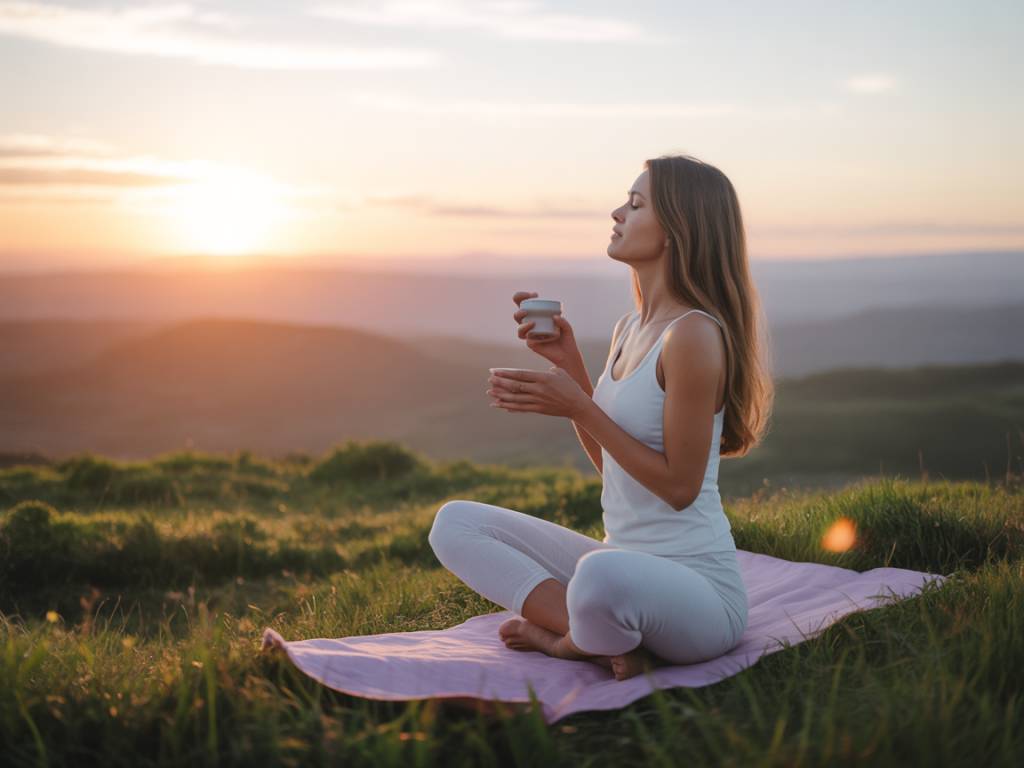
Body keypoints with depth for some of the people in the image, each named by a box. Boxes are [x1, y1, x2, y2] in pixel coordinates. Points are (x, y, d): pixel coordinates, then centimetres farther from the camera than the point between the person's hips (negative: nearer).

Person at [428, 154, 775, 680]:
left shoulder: (693, 335, -17)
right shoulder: (630, 327, 10)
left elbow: (679, 486, -17)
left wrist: (580, 407, -17)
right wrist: (566, 361, 6)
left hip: (697, 585, -9)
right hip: (625, 562, 9)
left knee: (602, 575, -43)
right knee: (455, 522, 4)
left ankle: (568, 640, -7)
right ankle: (598, 634, -10)